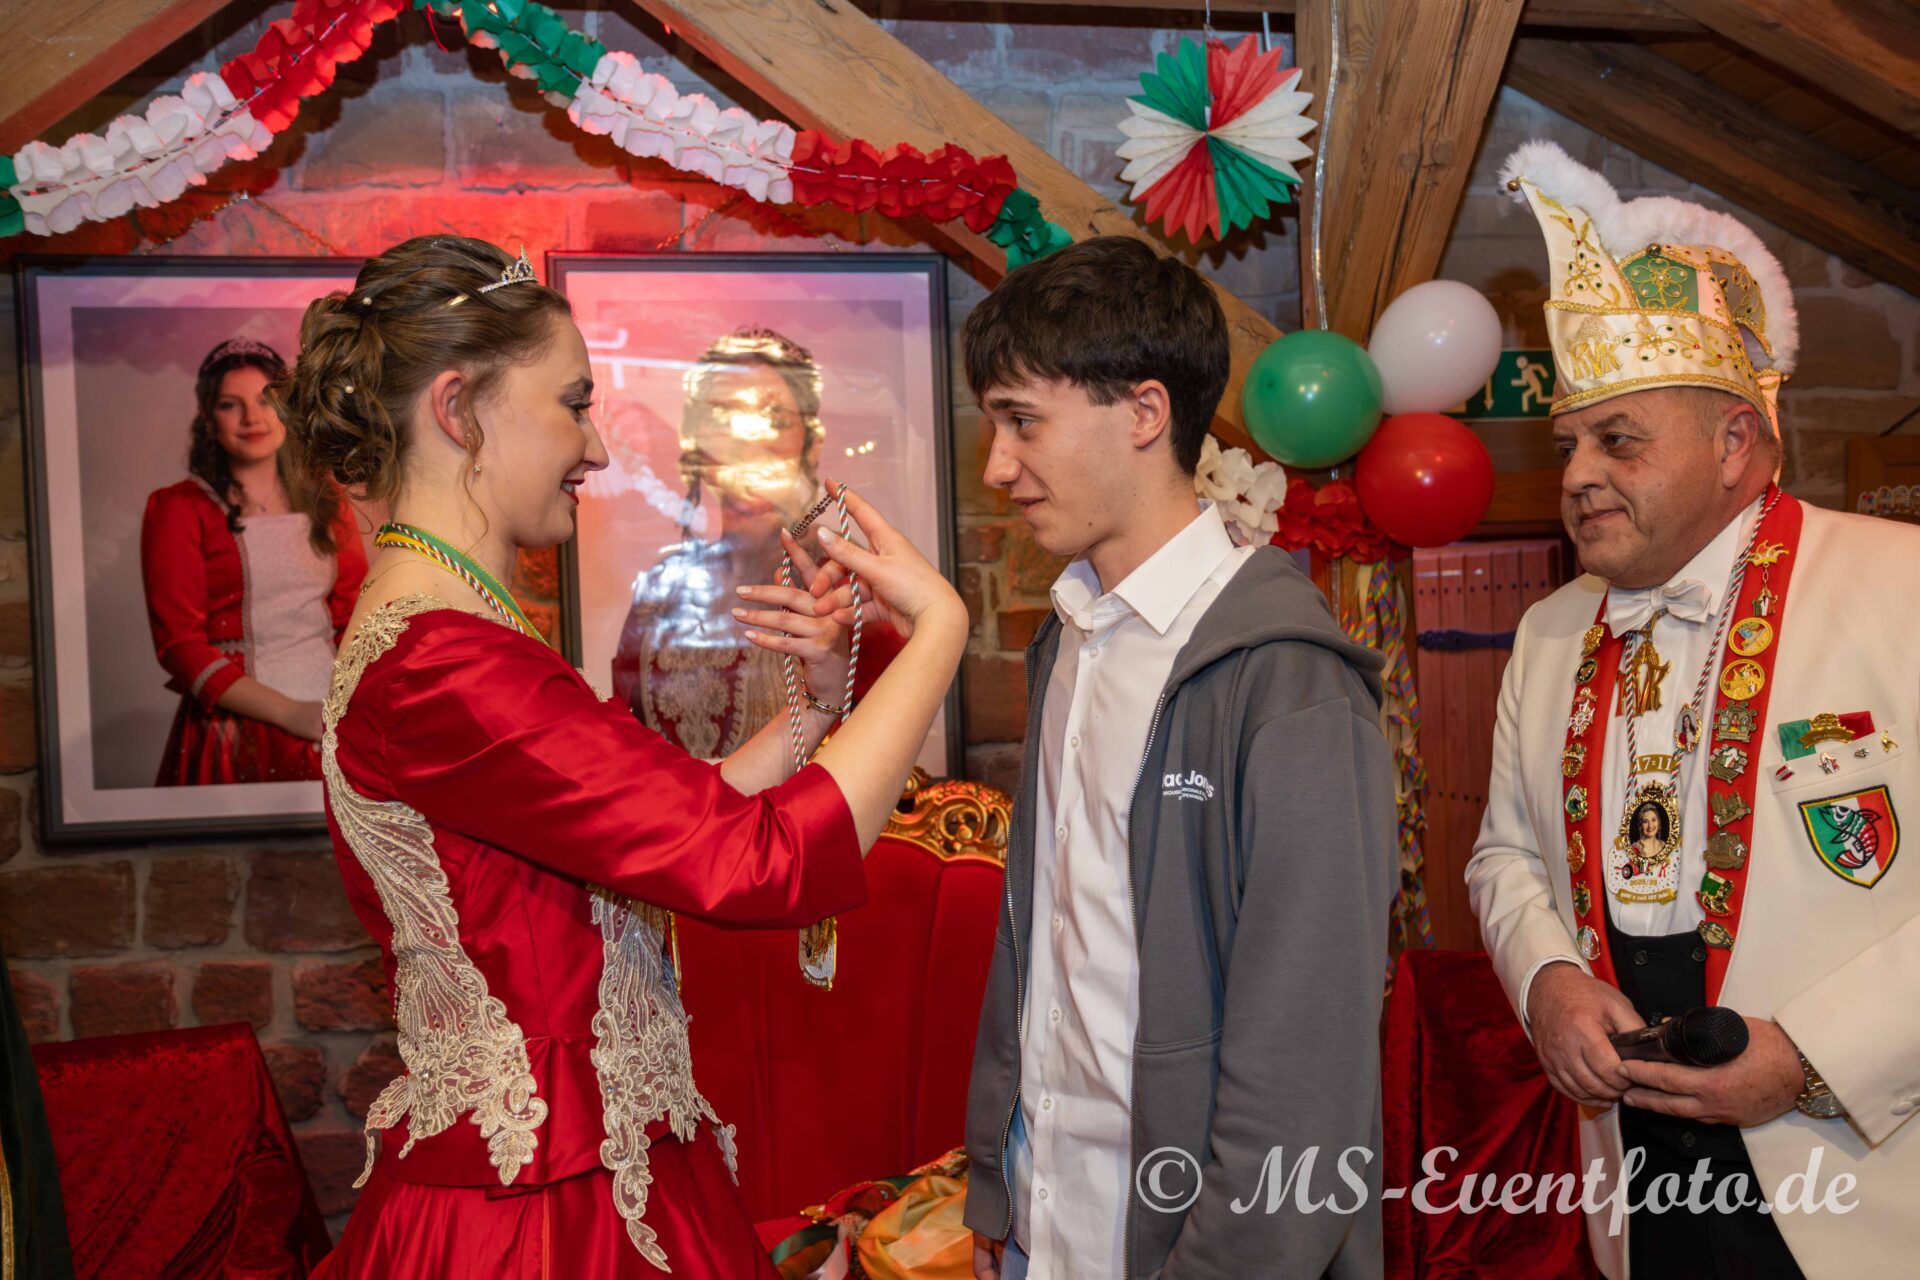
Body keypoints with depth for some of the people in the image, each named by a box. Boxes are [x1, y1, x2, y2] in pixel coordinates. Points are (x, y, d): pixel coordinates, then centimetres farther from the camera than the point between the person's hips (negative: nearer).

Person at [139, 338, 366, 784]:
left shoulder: (326, 503, 12)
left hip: (333, 730, 3)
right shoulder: (178, 509, -1)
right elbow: (179, 644, -7)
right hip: (235, 737, -3)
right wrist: (291, 714, -16)